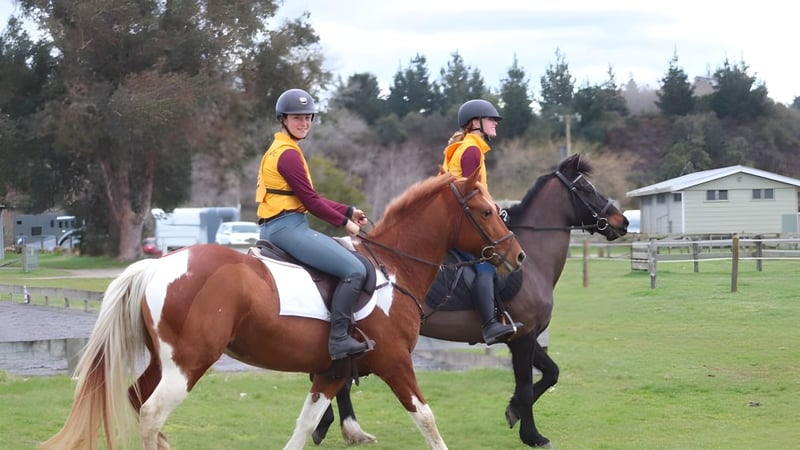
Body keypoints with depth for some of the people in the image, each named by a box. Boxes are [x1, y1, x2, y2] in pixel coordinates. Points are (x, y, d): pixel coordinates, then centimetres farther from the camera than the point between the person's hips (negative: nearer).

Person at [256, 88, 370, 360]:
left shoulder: (285, 150, 19)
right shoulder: (288, 154, -13)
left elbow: (309, 197, 19)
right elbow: (311, 201, -14)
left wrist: (348, 211, 13)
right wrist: (344, 222, -4)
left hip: (278, 228, 11)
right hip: (287, 227, -11)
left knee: (348, 260, 26)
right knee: (355, 270, -17)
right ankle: (338, 339, -21)